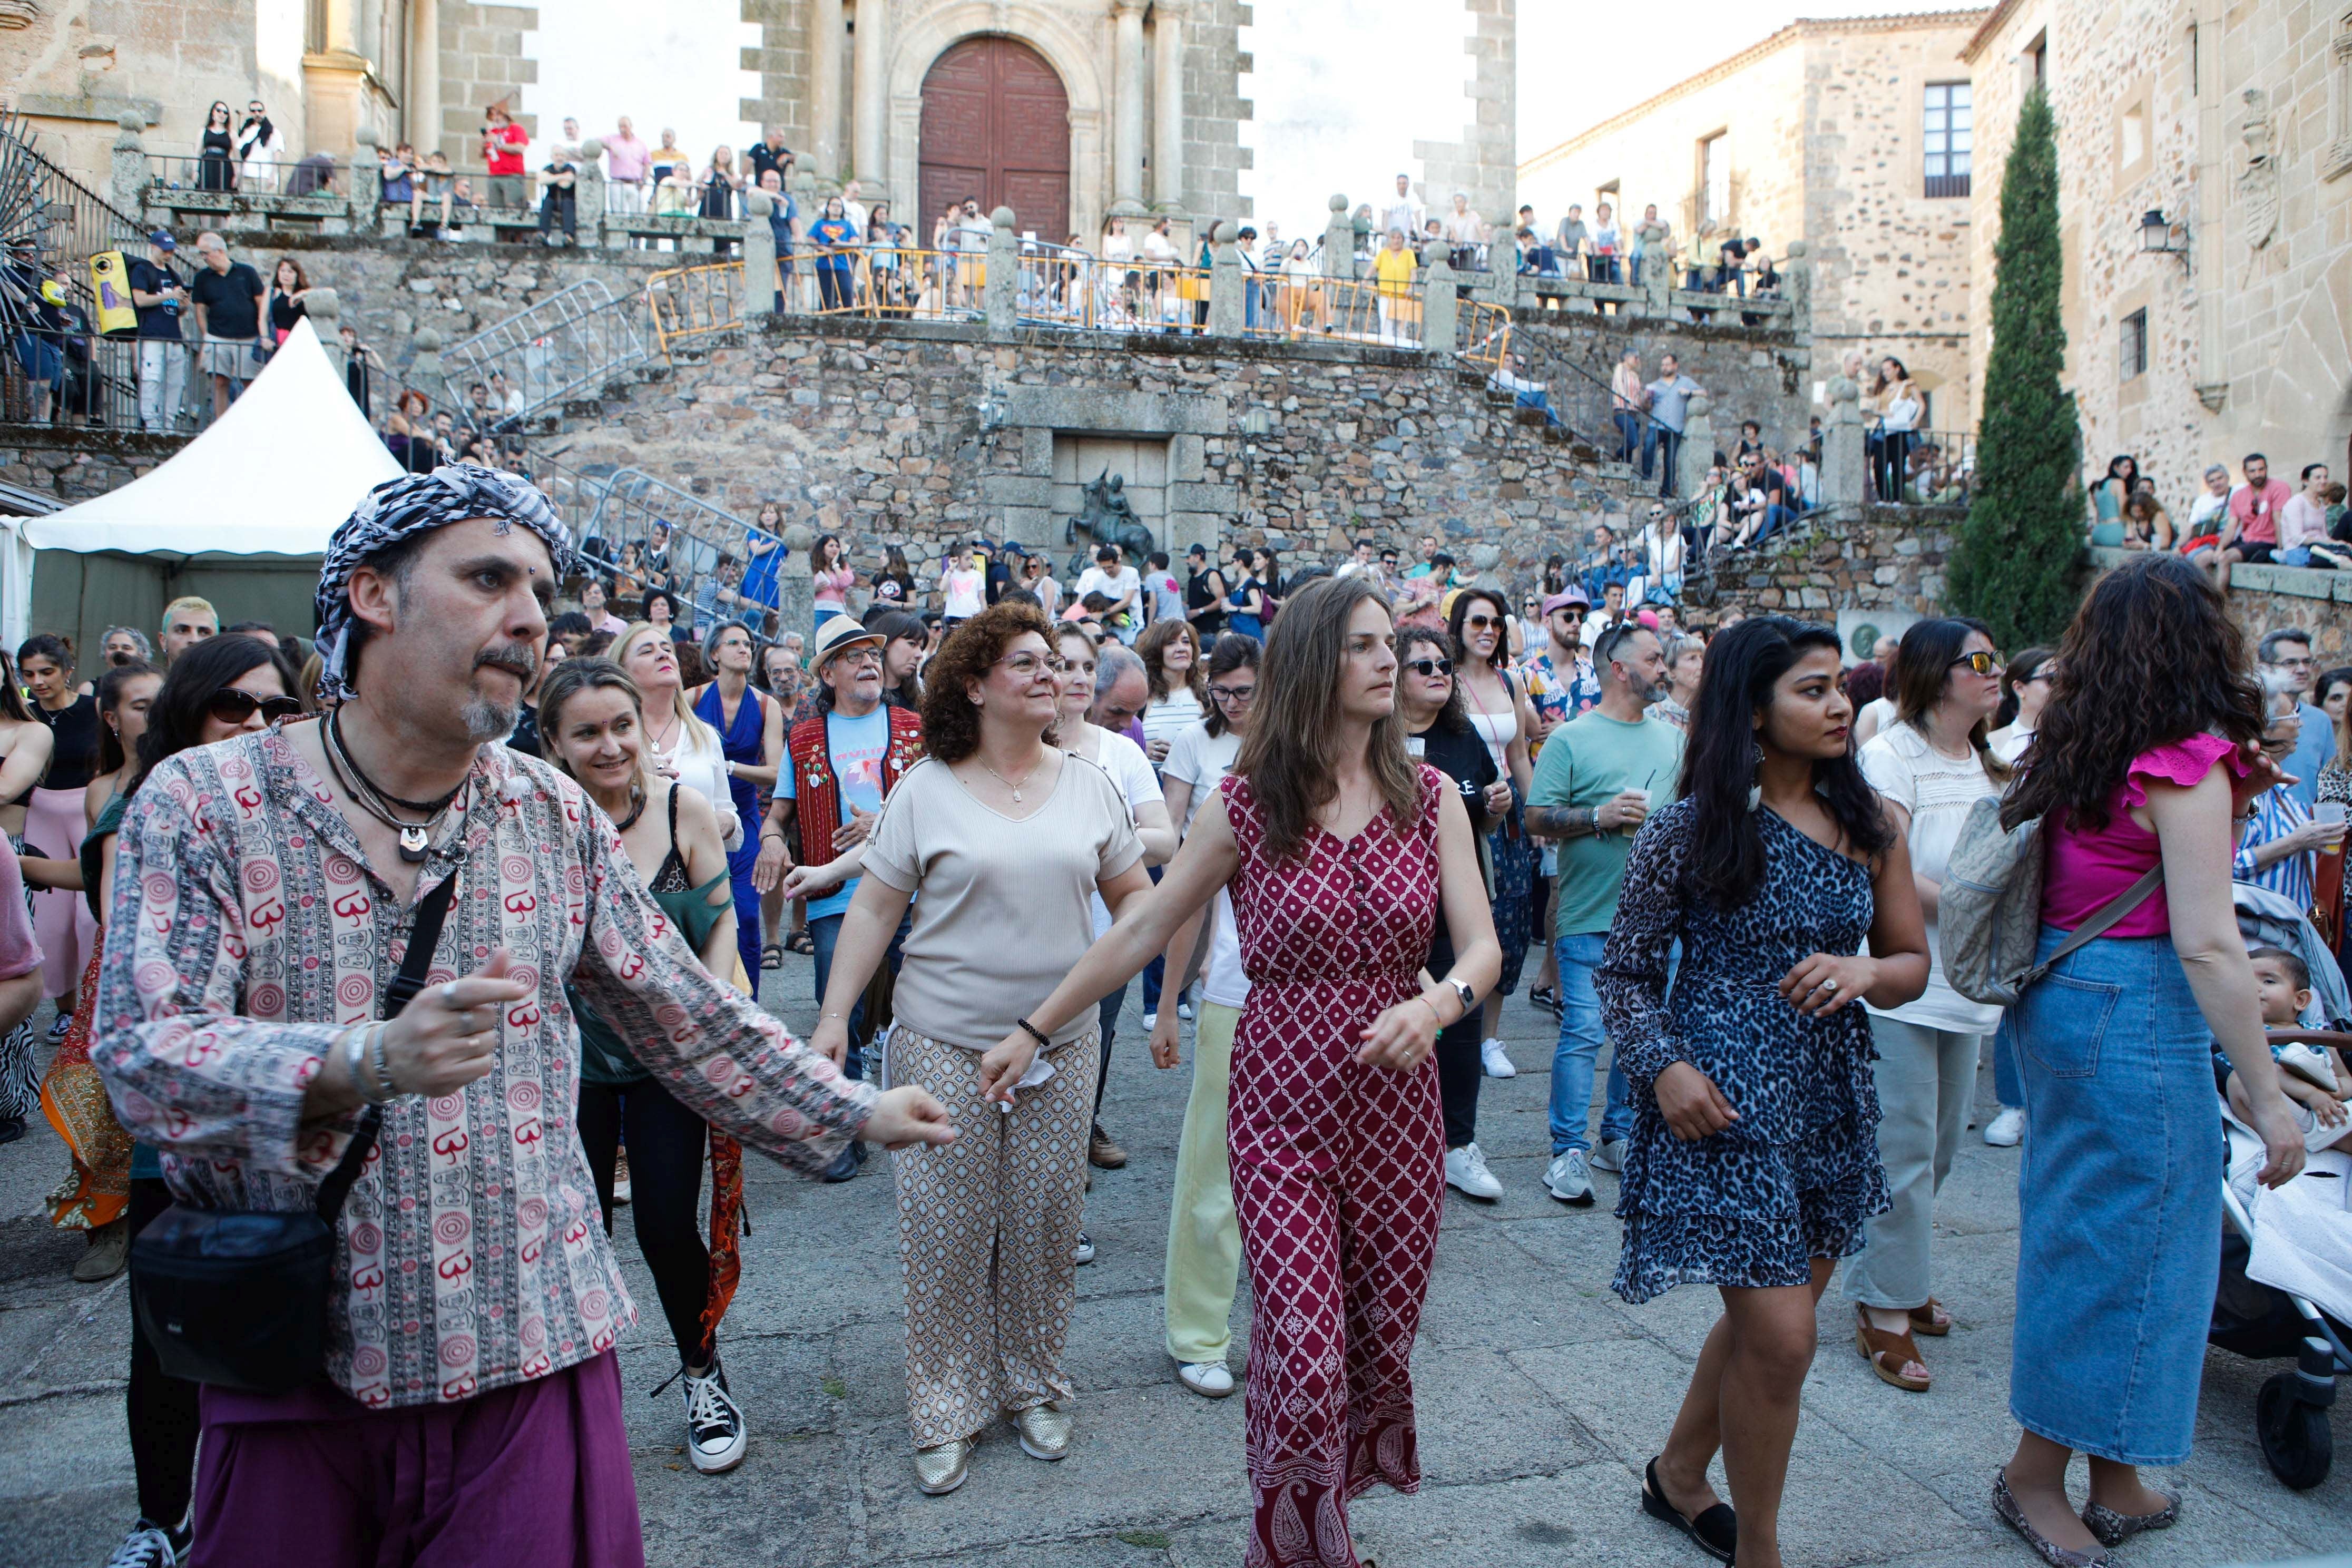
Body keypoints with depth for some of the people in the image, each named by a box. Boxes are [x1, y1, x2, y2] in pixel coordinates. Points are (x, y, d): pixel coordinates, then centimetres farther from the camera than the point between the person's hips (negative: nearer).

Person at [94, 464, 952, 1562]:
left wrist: (853, 1112, 8)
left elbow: (689, 1017, 9)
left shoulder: (556, 816, 4)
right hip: (295, 1360, -1)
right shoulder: (199, 804, -5)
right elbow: (141, 1056, -15)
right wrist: (369, 1059, -31)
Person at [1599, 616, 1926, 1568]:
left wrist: (1865, 971, -12)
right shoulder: (1691, 829, -9)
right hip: (1724, 1098, -6)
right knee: (1780, 1337, -5)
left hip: (1830, 1096, 6)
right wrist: (1663, 1066, -19)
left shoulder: (1868, 826, 5)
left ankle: (1678, 1475, 43)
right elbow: (1625, 972, -4)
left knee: (1771, 1315, 18)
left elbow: (1913, 964, 10)